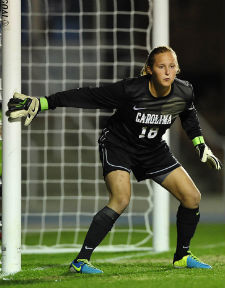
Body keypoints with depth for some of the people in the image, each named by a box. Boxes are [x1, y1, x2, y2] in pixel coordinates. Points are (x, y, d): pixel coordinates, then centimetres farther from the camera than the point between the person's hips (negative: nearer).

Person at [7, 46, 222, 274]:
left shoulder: (184, 92, -14)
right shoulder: (130, 90, -29)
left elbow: (188, 115, 12)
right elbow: (86, 97, -24)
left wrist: (201, 145, 16)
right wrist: (39, 104, -25)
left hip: (153, 150, 6)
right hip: (118, 144, -6)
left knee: (192, 197, -1)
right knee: (121, 199, -29)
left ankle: (182, 256, 20)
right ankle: (81, 260, -24)